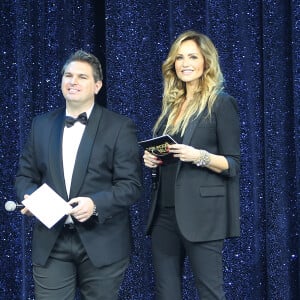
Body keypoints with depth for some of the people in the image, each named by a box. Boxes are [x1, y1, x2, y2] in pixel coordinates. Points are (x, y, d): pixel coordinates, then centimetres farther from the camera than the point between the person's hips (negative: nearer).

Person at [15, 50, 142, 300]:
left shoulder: (120, 126, -1)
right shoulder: (41, 124, 12)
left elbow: (131, 185, -6)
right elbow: (26, 174, 15)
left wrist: (96, 204, -21)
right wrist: (30, 196, -7)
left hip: (102, 243, -2)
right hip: (51, 243, 3)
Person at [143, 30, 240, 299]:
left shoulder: (221, 103, -4)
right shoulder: (171, 105, 15)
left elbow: (233, 165, -6)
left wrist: (200, 157, -22)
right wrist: (151, 158, 2)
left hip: (201, 213, -7)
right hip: (165, 212, 7)